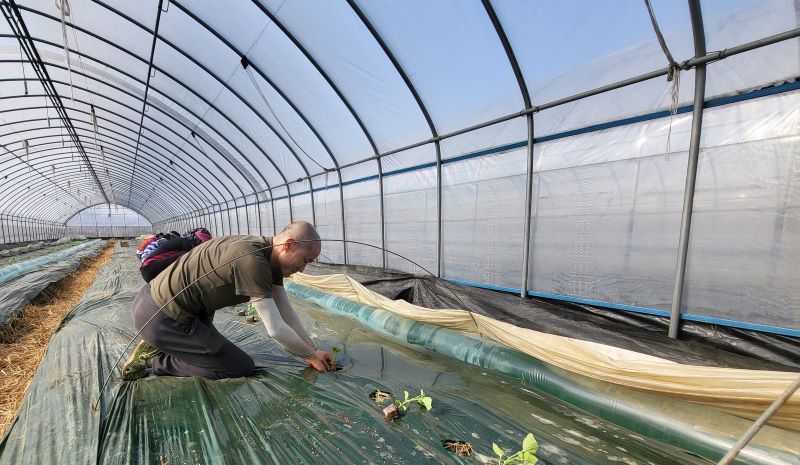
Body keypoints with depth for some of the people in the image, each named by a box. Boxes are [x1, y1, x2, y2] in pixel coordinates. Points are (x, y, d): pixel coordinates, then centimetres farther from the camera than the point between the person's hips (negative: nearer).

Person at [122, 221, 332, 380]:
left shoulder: (269, 256, 1)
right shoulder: (253, 261, -28)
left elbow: (287, 313, 4)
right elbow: (276, 329, -26)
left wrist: (313, 350, 5)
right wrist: (311, 355, -10)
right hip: (162, 320, -9)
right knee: (243, 368, -2)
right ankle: (155, 360, 3)